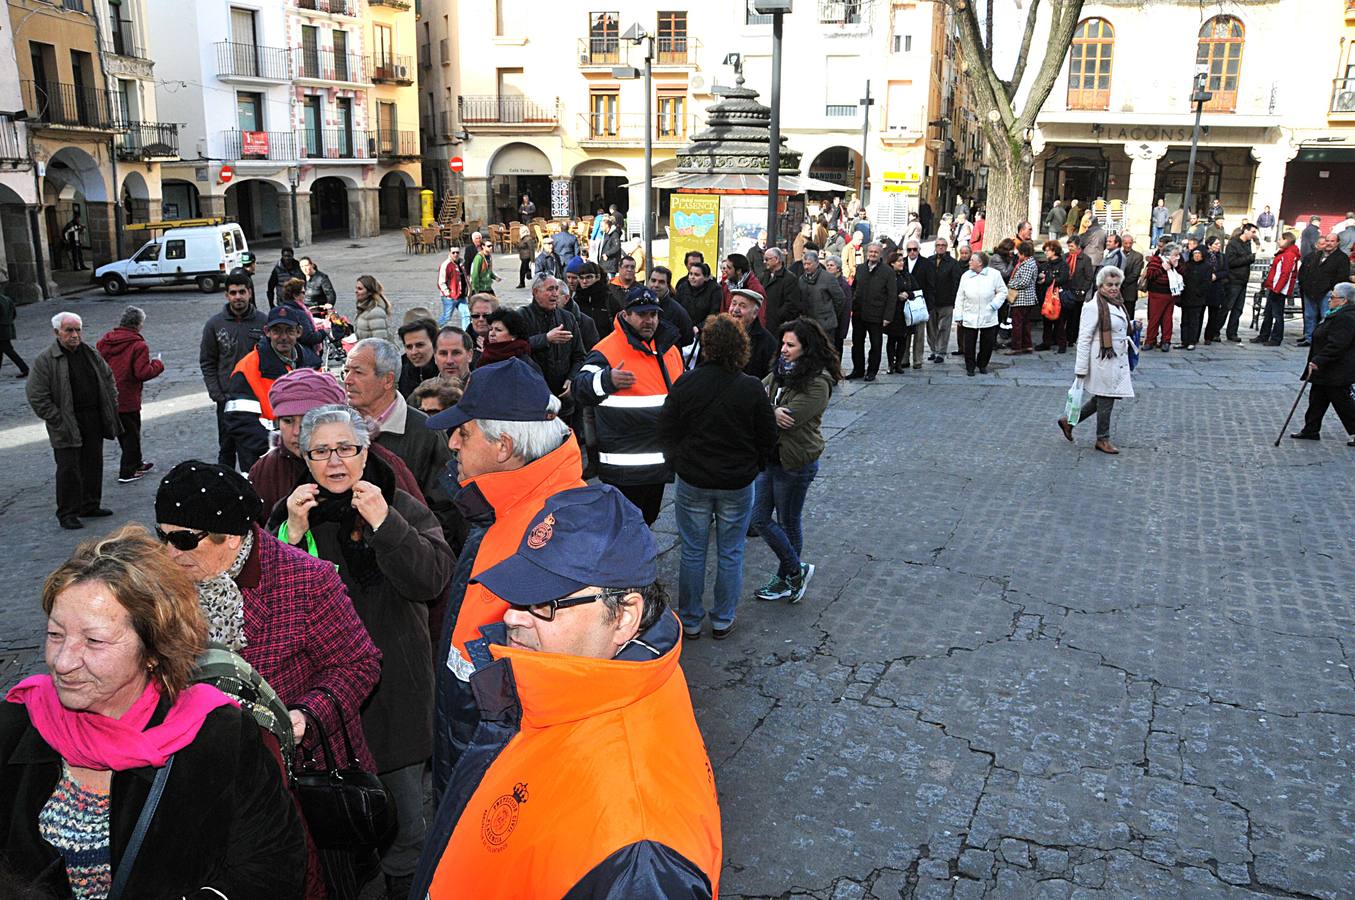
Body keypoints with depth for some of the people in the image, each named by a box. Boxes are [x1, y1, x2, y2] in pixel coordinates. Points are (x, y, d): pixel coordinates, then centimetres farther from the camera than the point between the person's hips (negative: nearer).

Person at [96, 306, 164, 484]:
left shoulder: (104, 341, 4)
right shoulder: (138, 345, -17)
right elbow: (143, 373, -21)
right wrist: (157, 364, -5)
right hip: (127, 401, -7)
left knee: (122, 432, 20)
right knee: (131, 434, 6)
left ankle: (135, 464, 35)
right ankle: (127, 472, 9)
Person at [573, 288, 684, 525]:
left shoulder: (669, 348, 13)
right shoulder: (608, 349, -11)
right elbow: (581, 388, -19)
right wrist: (607, 380, -38)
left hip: (660, 459, 7)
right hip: (624, 465, -7)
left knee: (649, 517, 21)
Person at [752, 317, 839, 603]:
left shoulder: (818, 383, -19)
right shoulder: (781, 371, 6)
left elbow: (789, 418, -26)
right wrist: (773, 413, -22)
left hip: (795, 463, -8)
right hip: (770, 456, 8)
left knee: (788, 523, 8)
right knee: (760, 518, 13)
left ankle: (787, 578, 29)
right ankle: (796, 570, 29)